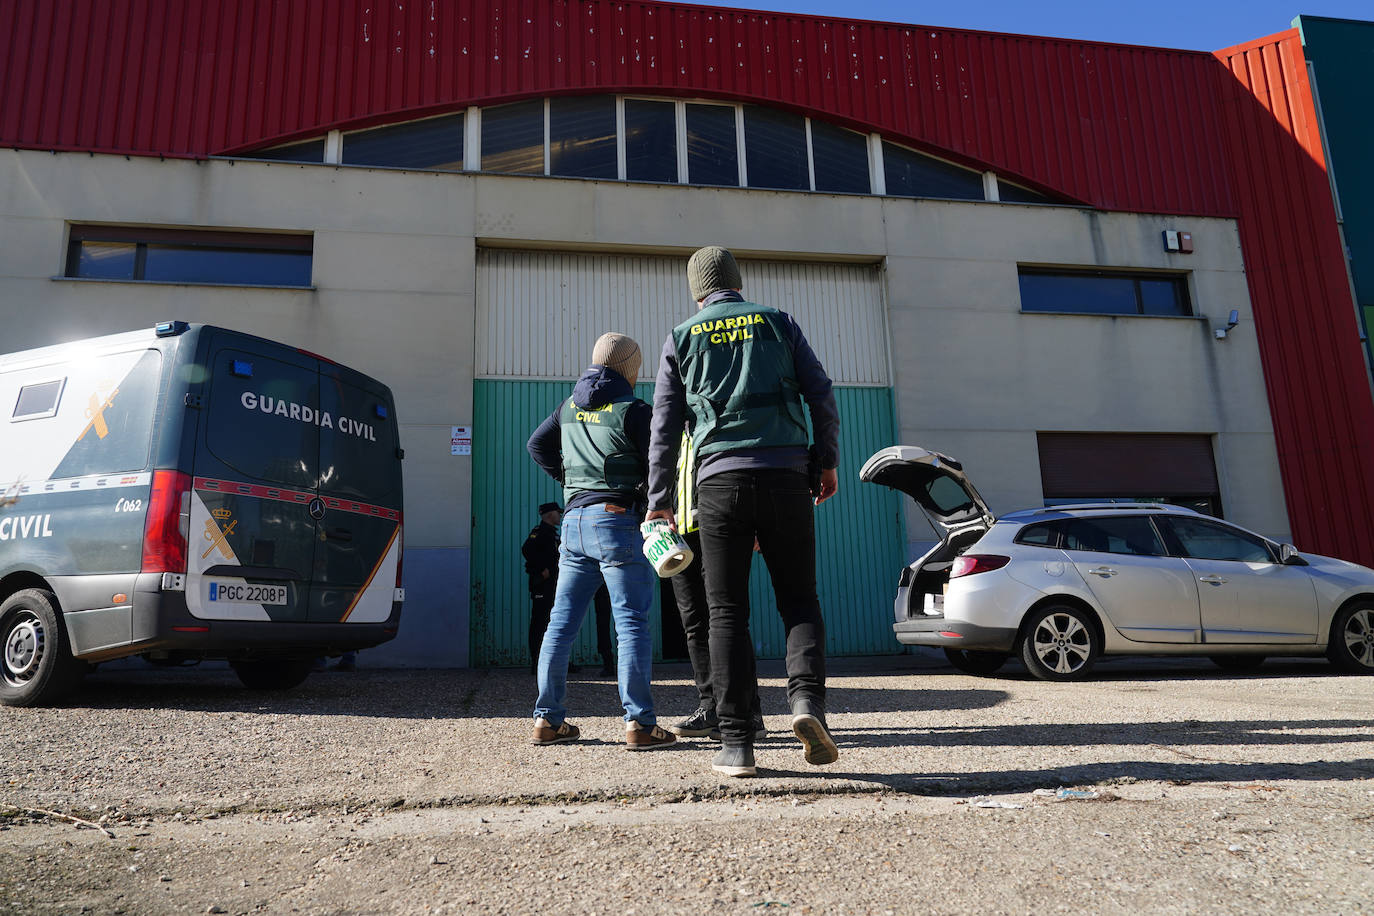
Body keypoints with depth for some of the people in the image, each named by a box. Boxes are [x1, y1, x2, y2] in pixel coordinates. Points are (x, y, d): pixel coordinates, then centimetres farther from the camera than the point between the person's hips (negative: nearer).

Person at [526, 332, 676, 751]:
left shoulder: (569, 407, 14)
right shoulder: (633, 410, -6)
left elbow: (537, 445, 25)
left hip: (574, 520, 7)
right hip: (618, 520, -6)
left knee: (561, 622, 10)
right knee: (631, 622, -5)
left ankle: (548, 719, 14)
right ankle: (639, 723, -6)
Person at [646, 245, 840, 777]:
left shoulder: (681, 338, 13)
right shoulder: (777, 321, 14)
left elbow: (665, 427, 9)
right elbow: (821, 393, 8)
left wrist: (659, 501, 12)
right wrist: (828, 461, 16)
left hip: (719, 480, 0)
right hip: (786, 475, 1)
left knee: (727, 613, 4)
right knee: (798, 598, 10)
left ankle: (735, 744, 2)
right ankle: (807, 697, -13)